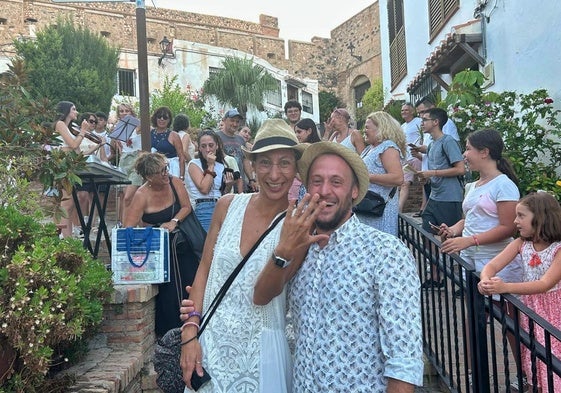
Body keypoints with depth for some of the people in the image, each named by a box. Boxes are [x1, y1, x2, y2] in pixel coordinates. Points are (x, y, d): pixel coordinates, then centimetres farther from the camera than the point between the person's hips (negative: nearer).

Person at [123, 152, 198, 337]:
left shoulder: (175, 183, -7)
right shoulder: (142, 196, -18)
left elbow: (186, 207, 0)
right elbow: (129, 228, -21)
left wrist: (174, 221, -16)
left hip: (182, 244, 4)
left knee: (191, 285, 5)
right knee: (168, 292, -4)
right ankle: (168, 331, 16)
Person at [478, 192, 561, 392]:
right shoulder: (521, 243, -3)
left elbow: (545, 284, -30)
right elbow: (492, 265, -11)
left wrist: (505, 287, -43)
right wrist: (486, 280, -35)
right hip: (528, 309, 4)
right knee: (534, 367, 14)